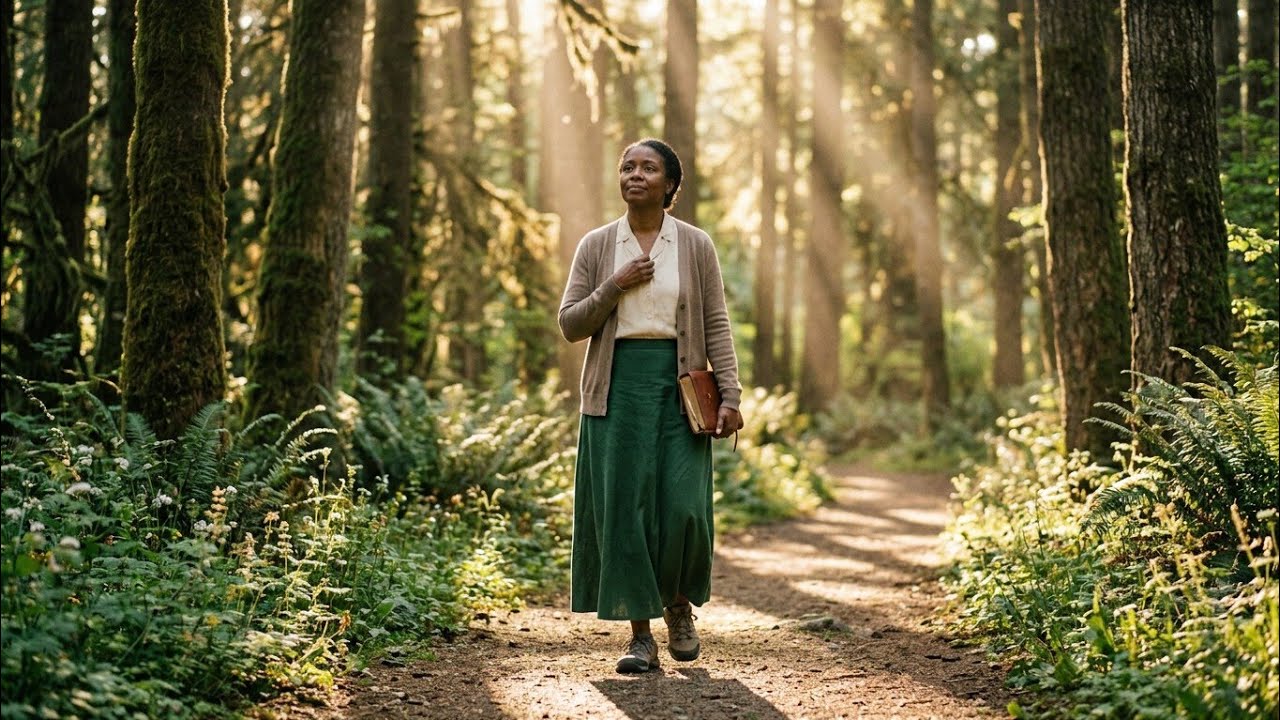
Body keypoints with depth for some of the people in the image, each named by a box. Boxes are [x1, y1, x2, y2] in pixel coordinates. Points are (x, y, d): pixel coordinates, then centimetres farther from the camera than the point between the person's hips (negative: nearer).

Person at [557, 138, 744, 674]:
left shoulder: (695, 245, 4)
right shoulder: (596, 245, 6)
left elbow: (717, 325, 2)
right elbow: (569, 325, 4)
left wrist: (730, 395, -6)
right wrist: (614, 286, -10)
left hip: (679, 385, -1)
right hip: (617, 386, 1)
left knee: (683, 504, -7)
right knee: (623, 506, -1)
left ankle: (679, 606, 21)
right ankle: (640, 633, 7)